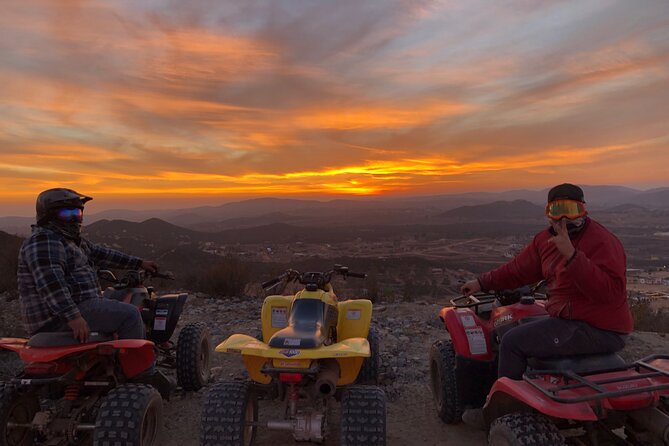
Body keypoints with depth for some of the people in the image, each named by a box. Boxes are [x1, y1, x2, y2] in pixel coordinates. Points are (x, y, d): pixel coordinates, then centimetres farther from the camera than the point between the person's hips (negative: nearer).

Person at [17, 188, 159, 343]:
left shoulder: (71, 240, 19)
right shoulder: (44, 241, -16)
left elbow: (100, 254, 23)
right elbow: (50, 283, -29)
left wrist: (139, 263, 21)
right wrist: (72, 316, -37)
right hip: (58, 318, -11)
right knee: (129, 315, -16)